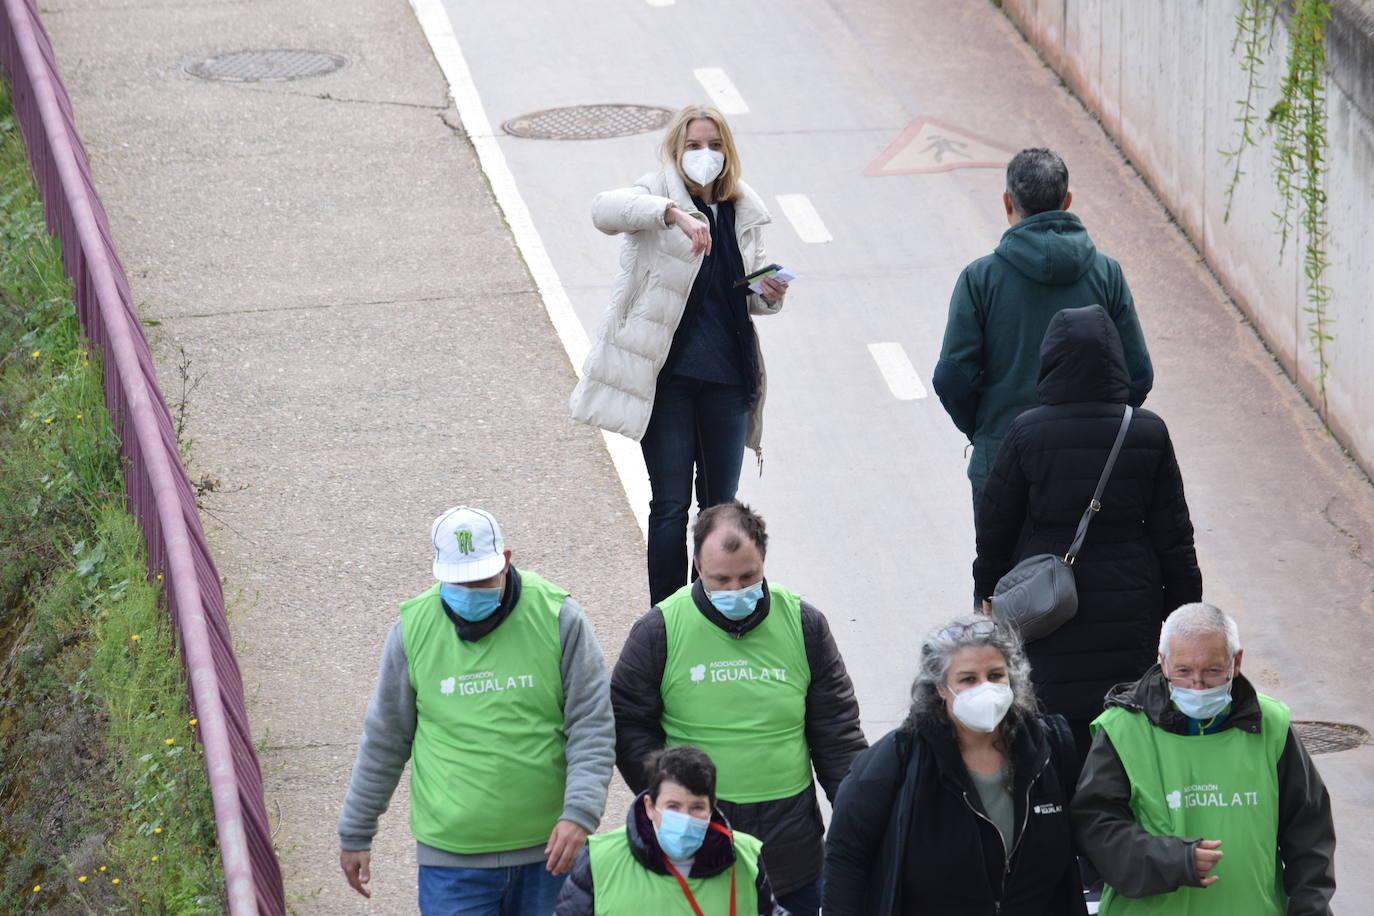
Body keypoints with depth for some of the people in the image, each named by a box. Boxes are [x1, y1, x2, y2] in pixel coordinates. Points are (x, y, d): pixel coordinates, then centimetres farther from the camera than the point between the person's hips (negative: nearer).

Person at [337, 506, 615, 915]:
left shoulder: (557, 617, -5)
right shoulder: (413, 628, -1)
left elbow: (593, 727, -3)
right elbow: (384, 742, 10)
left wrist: (579, 812, -16)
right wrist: (356, 833, 13)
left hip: (547, 849, 0)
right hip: (451, 856, 0)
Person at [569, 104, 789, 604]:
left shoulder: (743, 211, 9)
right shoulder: (659, 194, -6)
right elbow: (605, 210, -30)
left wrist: (768, 296, -4)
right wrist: (673, 213, -46)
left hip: (727, 376, 4)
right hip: (667, 376, -4)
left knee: (721, 506, 11)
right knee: (671, 506, -3)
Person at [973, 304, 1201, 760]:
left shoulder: (1026, 433, -11)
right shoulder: (1148, 433, -6)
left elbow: (995, 527, -1)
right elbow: (1173, 533, 0)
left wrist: (990, 590, 15)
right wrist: (1184, 605, 11)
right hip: (1131, 614, 2)